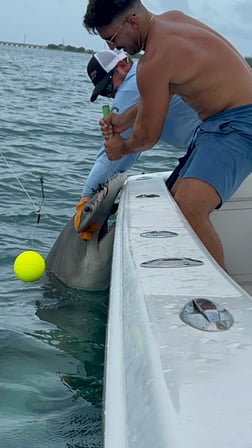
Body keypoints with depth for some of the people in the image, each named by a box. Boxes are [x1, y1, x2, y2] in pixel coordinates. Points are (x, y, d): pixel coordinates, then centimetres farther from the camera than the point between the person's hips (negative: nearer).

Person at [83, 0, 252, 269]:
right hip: (220, 125, 11)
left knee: (188, 209, -29)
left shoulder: (155, 60, -21)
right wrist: (123, 120, 24)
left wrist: (122, 148, 12)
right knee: (178, 201, 15)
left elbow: (147, 137, -9)